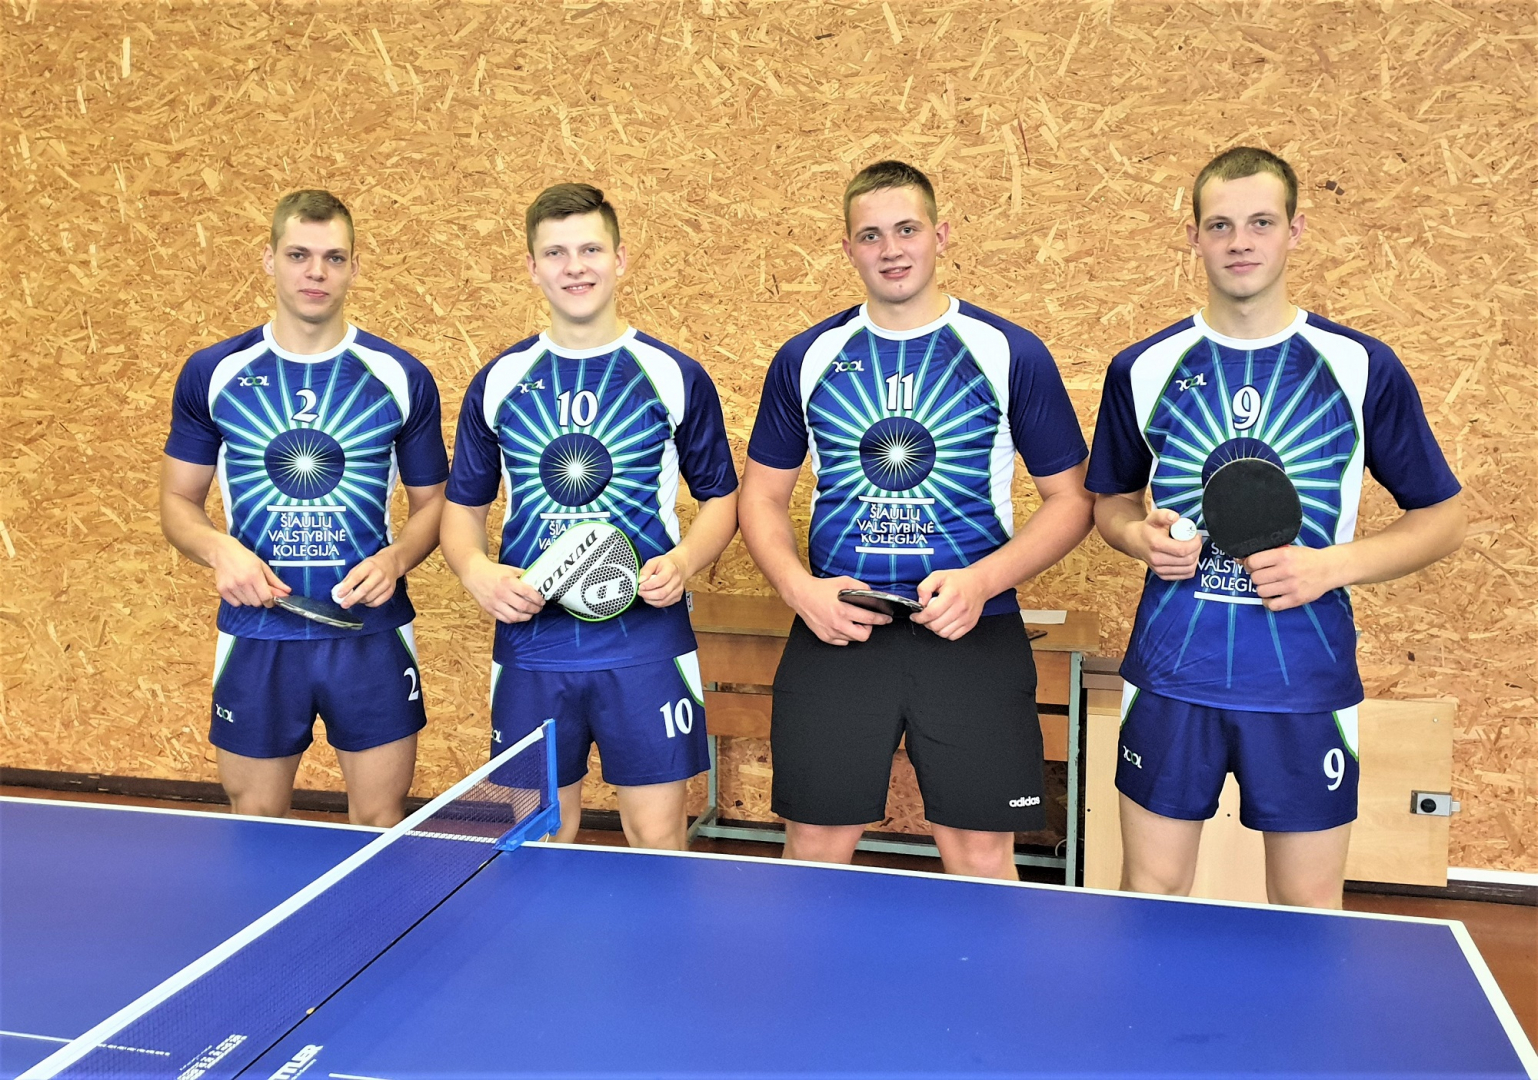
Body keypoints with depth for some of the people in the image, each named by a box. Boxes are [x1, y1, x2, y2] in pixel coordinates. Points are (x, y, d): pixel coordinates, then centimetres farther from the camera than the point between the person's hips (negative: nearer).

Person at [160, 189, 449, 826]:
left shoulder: (401, 378, 0)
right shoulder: (213, 374, 2)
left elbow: (433, 501, 7)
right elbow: (178, 500, 8)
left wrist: (396, 558, -13)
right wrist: (219, 551, -13)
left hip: (372, 633, 0)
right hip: (257, 636, 1)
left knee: (380, 823, 9)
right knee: (255, 823, 14)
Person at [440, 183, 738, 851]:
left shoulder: (676, 377, 1)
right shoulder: (498, 384, 6)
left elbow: (720, 498, 8)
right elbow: (463, 507, 13)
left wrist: (683, 561, -11)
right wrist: (477, 572, -8)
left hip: (646, 641, -2)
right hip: (530, 641, 2)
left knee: (658, 838, 3)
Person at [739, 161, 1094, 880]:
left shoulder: (1011, 354, 1)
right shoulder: (806, 359, 7)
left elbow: (1070, 498, 3)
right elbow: (761, 495, 12)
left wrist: (982, 580, -12)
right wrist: (800, 588, -6)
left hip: (973, 633, -1)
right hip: (836, 631, 2)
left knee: (981, 860, 4)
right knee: (814, 849, 7)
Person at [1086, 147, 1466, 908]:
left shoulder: (1362, 367, -2)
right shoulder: (1141, 371, 2)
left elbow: (1439, 517, 4)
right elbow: (1111, 501, 14)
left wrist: (1331, 566, -13)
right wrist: (1142, 537, -9)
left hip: (1307, 687, 0)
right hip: (1169, 679, 1)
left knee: (1307, 906, 11)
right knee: (1151, 889, 10)